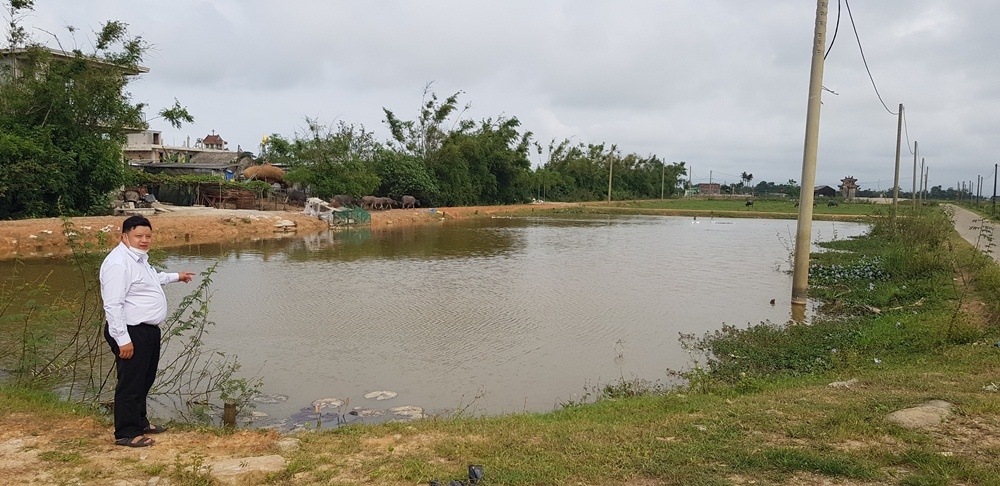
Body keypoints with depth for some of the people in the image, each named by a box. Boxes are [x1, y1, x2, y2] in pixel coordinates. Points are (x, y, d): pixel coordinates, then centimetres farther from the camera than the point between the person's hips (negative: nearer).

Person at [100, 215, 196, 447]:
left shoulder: (139, 257, 11)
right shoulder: (118, 263, -22)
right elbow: (113, 305, -26)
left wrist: (176, 277, 48)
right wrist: (123, 339, -27)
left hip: (148, 330, 10)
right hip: (131, 333, -10)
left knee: (145, 381, 21)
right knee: (130, 384, -1)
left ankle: (140, 422, 35)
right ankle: (126, 433, 10)